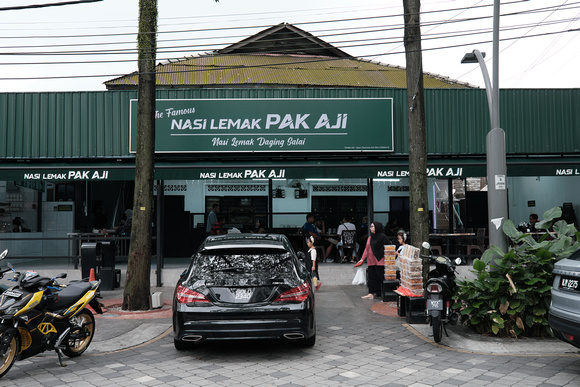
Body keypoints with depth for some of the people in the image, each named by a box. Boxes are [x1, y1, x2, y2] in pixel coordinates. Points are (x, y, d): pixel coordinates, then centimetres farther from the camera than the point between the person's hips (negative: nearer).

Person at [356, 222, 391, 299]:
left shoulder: (382, 237, -7)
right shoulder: (370, 238, 15)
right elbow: (367, 249, 17)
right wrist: (362, 259, 10)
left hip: (379, 262, -7)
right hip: (371, 262, 7)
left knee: (380, 277, -3)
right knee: (372, 277, 7)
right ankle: (371, 294, 8)